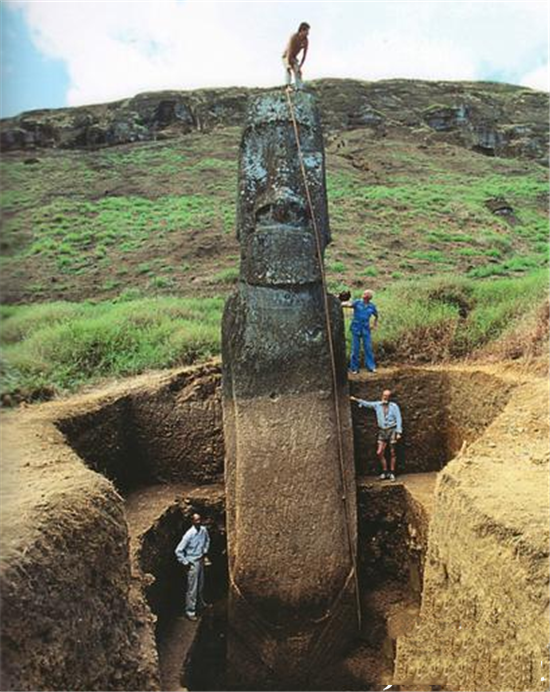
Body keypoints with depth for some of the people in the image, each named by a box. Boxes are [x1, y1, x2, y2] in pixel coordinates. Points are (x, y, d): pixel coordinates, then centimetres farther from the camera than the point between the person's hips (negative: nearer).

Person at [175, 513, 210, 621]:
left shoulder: (204, 530, -7)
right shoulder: (189, 534, -26)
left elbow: (207, 540, 18)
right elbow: (178, 551, -21)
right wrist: (185, 562, -16)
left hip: (201, 561, 7)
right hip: (192, 563, -7)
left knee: (200, 585, 22)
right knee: (192, 588, 1)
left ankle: (200, 604, 42)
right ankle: (190, 611, 14)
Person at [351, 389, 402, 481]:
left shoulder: (394, 406, -3)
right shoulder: (377, 405, 6)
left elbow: (398, 419, -5)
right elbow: (367, 404, 16)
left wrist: (399, 432, -12)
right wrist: (357, 400, 5)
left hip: (392, 430, -3)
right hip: (382, 431, 3)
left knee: (392, 453, 1)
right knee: (379, 453, -2)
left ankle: (392, 473, 9)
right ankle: (385, 472, 10)